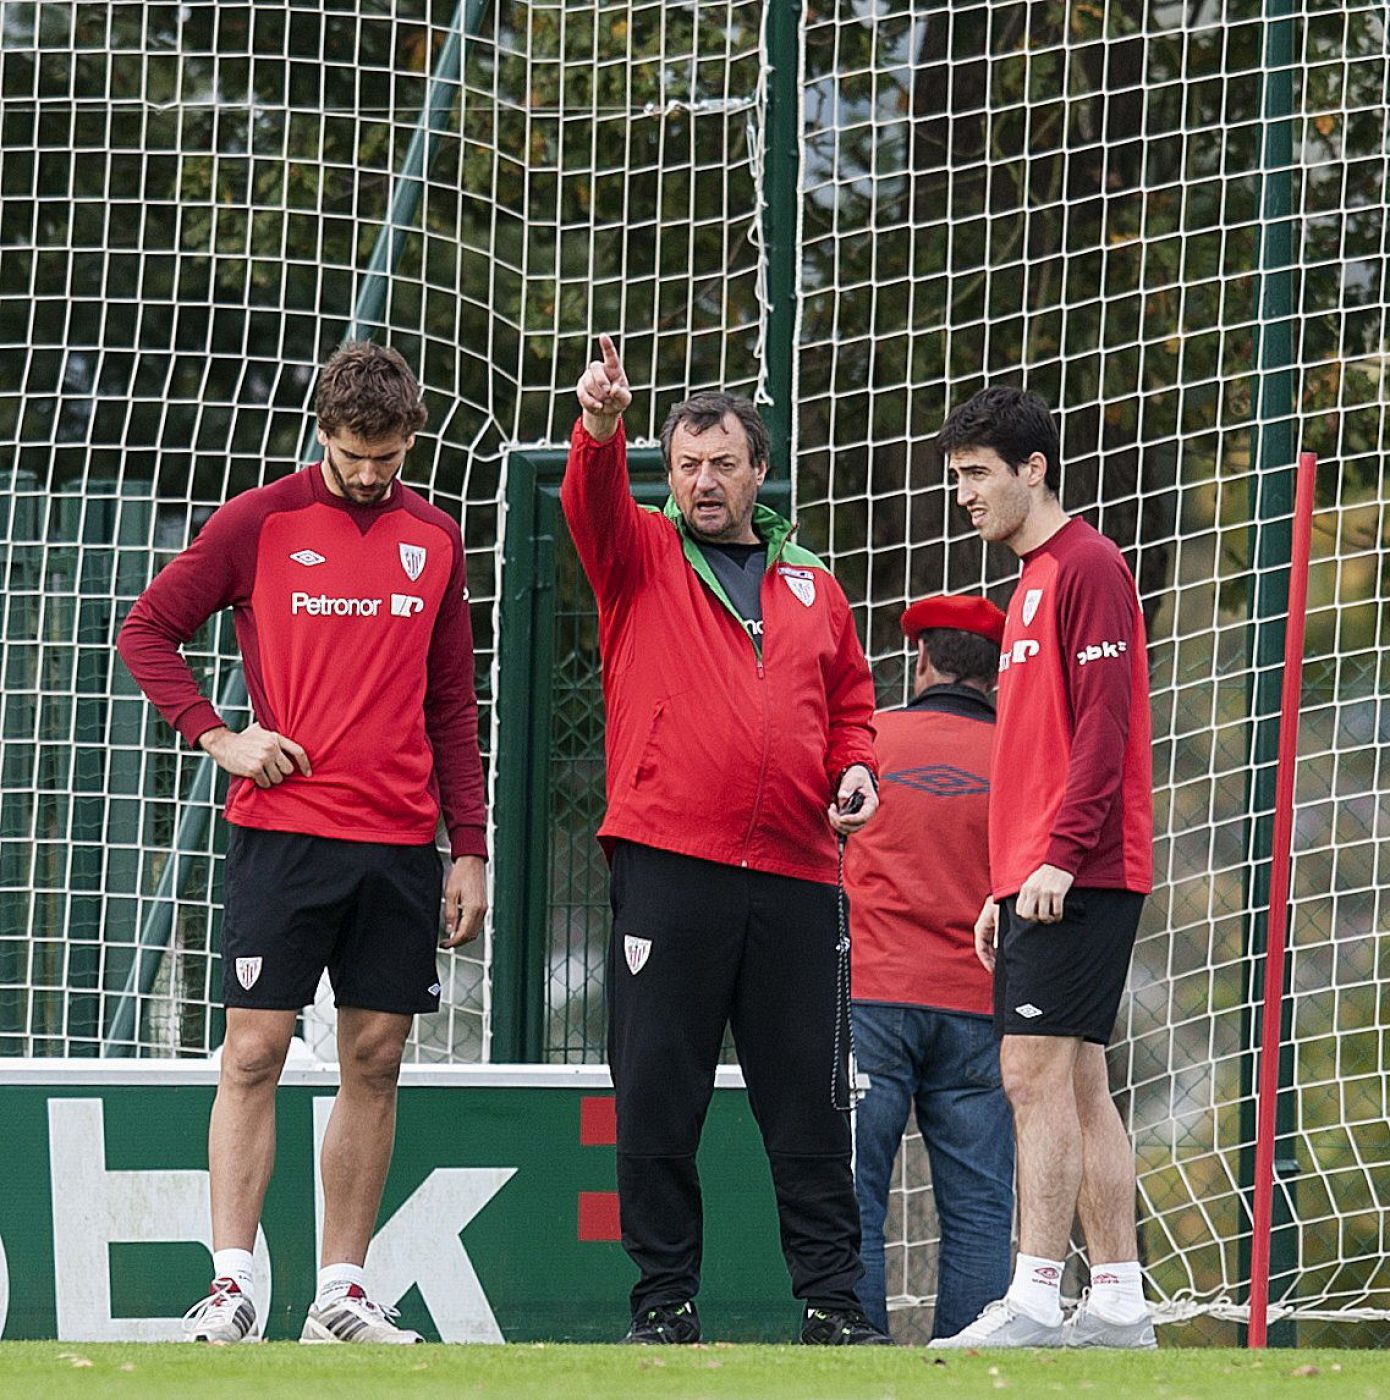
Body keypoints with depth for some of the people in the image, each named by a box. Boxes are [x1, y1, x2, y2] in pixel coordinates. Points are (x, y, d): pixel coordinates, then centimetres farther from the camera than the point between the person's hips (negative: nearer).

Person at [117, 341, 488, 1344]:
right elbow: (147, 632, 5)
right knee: (254, 1053, -8)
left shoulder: (435, 540, 11)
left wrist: (470, 849, 9)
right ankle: (232, 1288, -8)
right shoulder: (259, 523, 0)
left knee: (376, 1064, 3)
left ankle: (342, 1296, 8)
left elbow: (454, 708, 14)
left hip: (399, 846, 4)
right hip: (282, 835, -4)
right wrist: (217, 736, -8)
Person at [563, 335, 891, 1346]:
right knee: (658, 1094, -2)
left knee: (806, 1098, 3)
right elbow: (593, 503, -11)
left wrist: (855, 770, 4)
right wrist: (601, 429, -32)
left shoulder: (812, 587, 18)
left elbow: (852, 698, 25)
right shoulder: (640, 558, 9)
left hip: (795, 873, 2)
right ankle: (665, 1300, 4)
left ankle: (832, 1299, 7)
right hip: (667, 864, -2)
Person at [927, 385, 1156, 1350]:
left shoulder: (1087, 566, -9)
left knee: (1038, 1072, -13)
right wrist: (1003, 886, 21)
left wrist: (1061, 856, -22)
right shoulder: (1036, 581, 21)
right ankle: (1118, 1304, 10)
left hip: (1079, 874, -10)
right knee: (1079, 1087, 8)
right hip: (1036, 880, 10)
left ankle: (1035, 1305, -16)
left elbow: (1102, 724, -17)